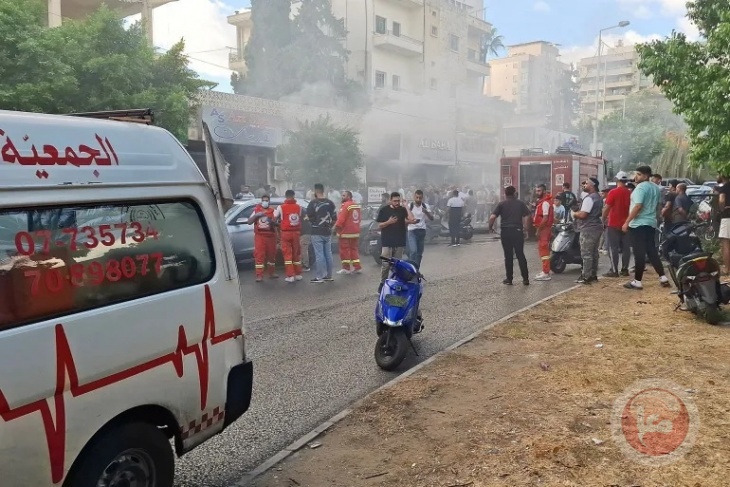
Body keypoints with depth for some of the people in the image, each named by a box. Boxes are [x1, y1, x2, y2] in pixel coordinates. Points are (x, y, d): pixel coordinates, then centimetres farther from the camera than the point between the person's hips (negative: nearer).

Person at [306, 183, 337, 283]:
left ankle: (320, 277, -4)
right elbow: (334, 218, 8)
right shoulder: (330, 202, 6)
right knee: (328, 253, 11)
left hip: (317, 232, -5)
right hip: (327, 232, 6)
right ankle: (329, 276, 16)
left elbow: (309, 216, -6)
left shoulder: (313, 203, -11)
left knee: (319, 254, -5)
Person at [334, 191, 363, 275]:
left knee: (344, 250, 0)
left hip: (345, 232, -8)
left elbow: (341, 218, -20)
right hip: (356, 232, 8)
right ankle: (357, 267, 11)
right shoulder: (357, 206, 13)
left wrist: (336, 227, -11)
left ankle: (346, 268, 3)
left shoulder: (345, 205, -15)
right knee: (354, 249, 14)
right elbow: (359, 218, 18)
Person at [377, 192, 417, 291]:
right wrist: (388, 222, -17)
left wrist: (406, 206, -12)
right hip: (387, 242, -2)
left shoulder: (403, 210, 4)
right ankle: (382, 283, 7)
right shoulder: (384, 210, 0)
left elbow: (412, 219, -13)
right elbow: (379, 226, 0)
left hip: (400, 242, 2)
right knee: (386, 265, -6)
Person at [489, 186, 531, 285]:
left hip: (505, 231, -1)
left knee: (508, 256, 5)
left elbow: (492, 217, -9)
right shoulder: (520, 203, 8)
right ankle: (525, 278, 5)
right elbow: (527, 216, 0)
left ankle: (509, 279, 9)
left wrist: (490, 227, 4)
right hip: (518, 231, 1)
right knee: (520, 255, 6)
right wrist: (525, 229, 6)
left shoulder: (501, 204, 1)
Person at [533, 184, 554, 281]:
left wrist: (538, 230, -20)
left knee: (544, 250, -10)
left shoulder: (545, 203, -16)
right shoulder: (540, 201, 16)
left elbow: (545, 218, -22)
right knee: (543, 250, 15)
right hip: (542, 229, 11)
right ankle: (545, 271, 22)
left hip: (544, 229, -11)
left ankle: (546, 273, -10)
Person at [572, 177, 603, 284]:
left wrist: (574, 214, -4)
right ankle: (593, 274, 20)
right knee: (594, 253, 14)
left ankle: (586, 277, -6)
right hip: (596, 227, 11)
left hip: (588, 229, -11)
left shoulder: (589, 198, -17)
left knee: (586, 254, -7)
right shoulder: (598, 197, 16)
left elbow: (582, 214, -22)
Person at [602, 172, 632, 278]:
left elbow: (606, 208, -12)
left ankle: (614, 271, -5)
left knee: (613, 248, -3)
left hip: (614, 225, -5)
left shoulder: (613, 192, -10)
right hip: (626, 224, 5)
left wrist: (603, 220, -1)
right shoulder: (630, 193, 5)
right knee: (626, 248, 9)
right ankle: (624, 269, 13)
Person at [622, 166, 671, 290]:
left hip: (638, 224, -9)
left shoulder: (640, 187, -15)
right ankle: (663, 277, 13)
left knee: (639, 253, -5)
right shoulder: (656, 188, 14)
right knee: (652, 251, 14)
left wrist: (627, 222, -19)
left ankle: (637, 281, -2)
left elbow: (637, 206, -22)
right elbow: (657, 205, 21)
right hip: (651, 223, 9)